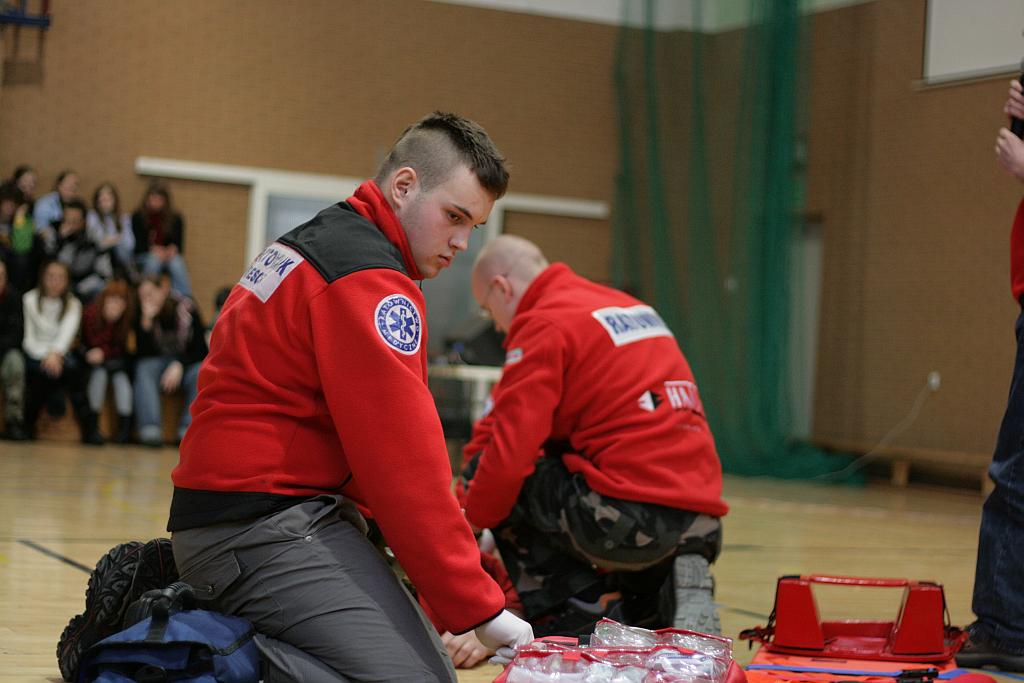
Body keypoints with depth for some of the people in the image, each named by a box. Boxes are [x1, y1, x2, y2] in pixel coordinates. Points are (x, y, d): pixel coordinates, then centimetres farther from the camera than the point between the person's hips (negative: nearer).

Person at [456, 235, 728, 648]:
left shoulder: (543, 324, -3)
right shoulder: (632, 306, 23)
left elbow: (509, 452, -11)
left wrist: (470, 521, 7)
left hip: (628, 514, -9)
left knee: (484, 471, 7)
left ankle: (577, 619, 1)